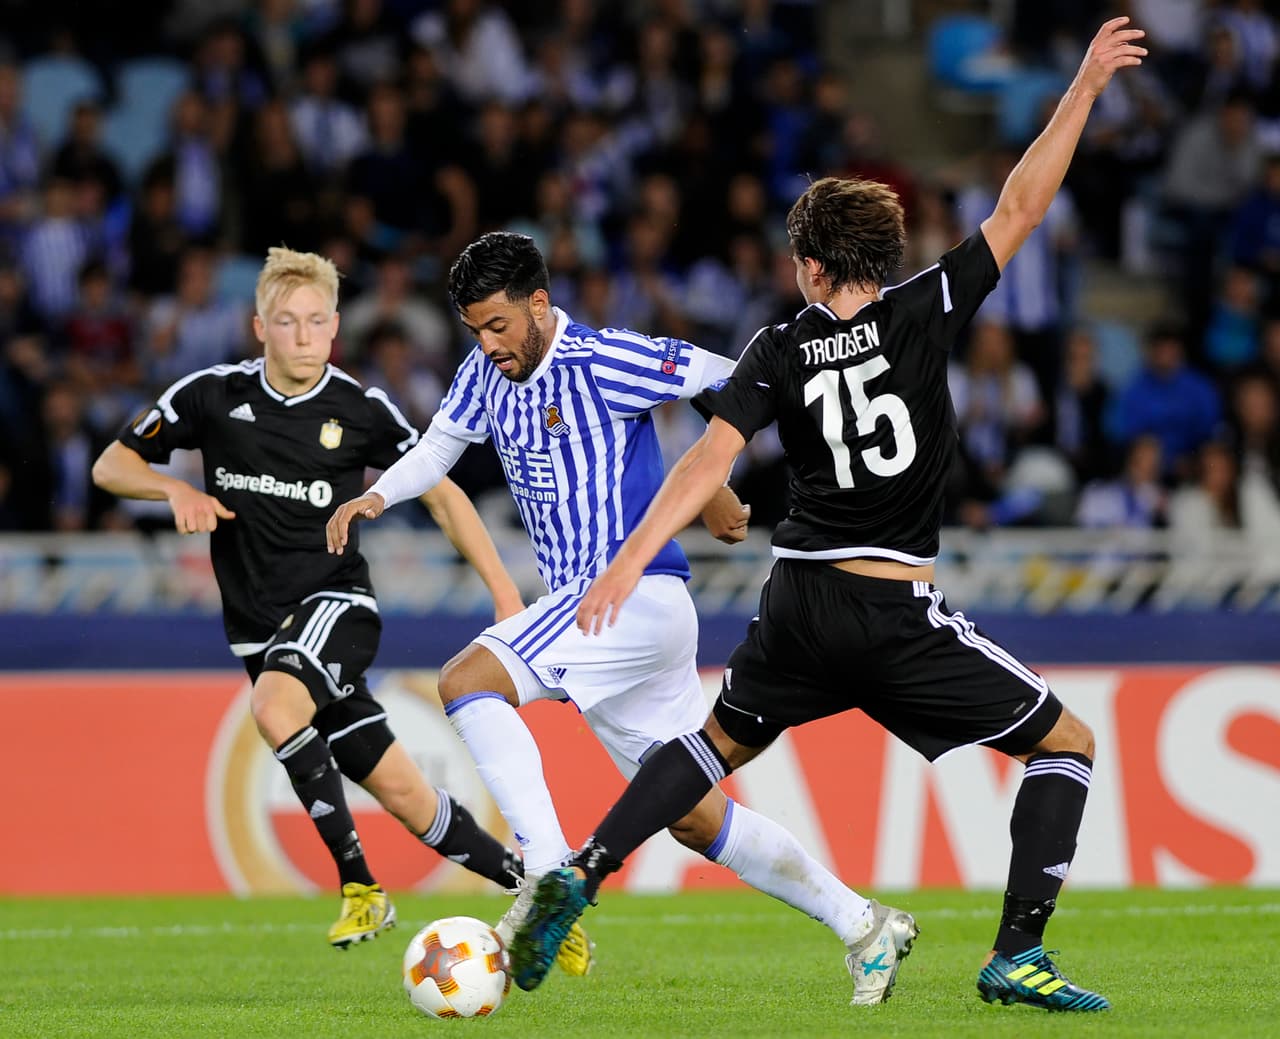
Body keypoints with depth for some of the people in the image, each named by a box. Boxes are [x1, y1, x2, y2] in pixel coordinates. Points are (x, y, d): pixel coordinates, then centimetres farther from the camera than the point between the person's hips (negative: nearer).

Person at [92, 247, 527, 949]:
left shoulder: (360, 411, -4)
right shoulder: (214, 396, -1)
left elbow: (440, 495, 6)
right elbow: (111, 466, 6)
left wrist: (505, 592, -1)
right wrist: (177, 490, -14)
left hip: (334, 600, -2)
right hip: (258, 626, 2)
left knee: (274, 708, -34)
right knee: (403, 794, -2)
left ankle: (358, 884, -22)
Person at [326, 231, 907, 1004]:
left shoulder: (602, 362, -13)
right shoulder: (487, 373, 10)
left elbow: (734, 384, -11)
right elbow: (441, 447, 22)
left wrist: (708, 483, -8)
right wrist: (377, 496, 4)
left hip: (640, 592, -9)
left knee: (467, 681, -23)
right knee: (693, 816, 10)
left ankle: (550, 878, -29)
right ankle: (861, 924, 18)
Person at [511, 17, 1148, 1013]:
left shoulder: (779, 352, 1)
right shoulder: (921, 314, -5)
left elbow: (713, 455, -11)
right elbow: (1017, 213, -4)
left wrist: (631, 558, -16)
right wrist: (1085, 88, 0)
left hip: (800, 604, 4)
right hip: (900, 615, -3)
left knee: (722, 741, 29)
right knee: (1067, 741, 9)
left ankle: (579, 877, 14)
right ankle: (1018, 958, -5)